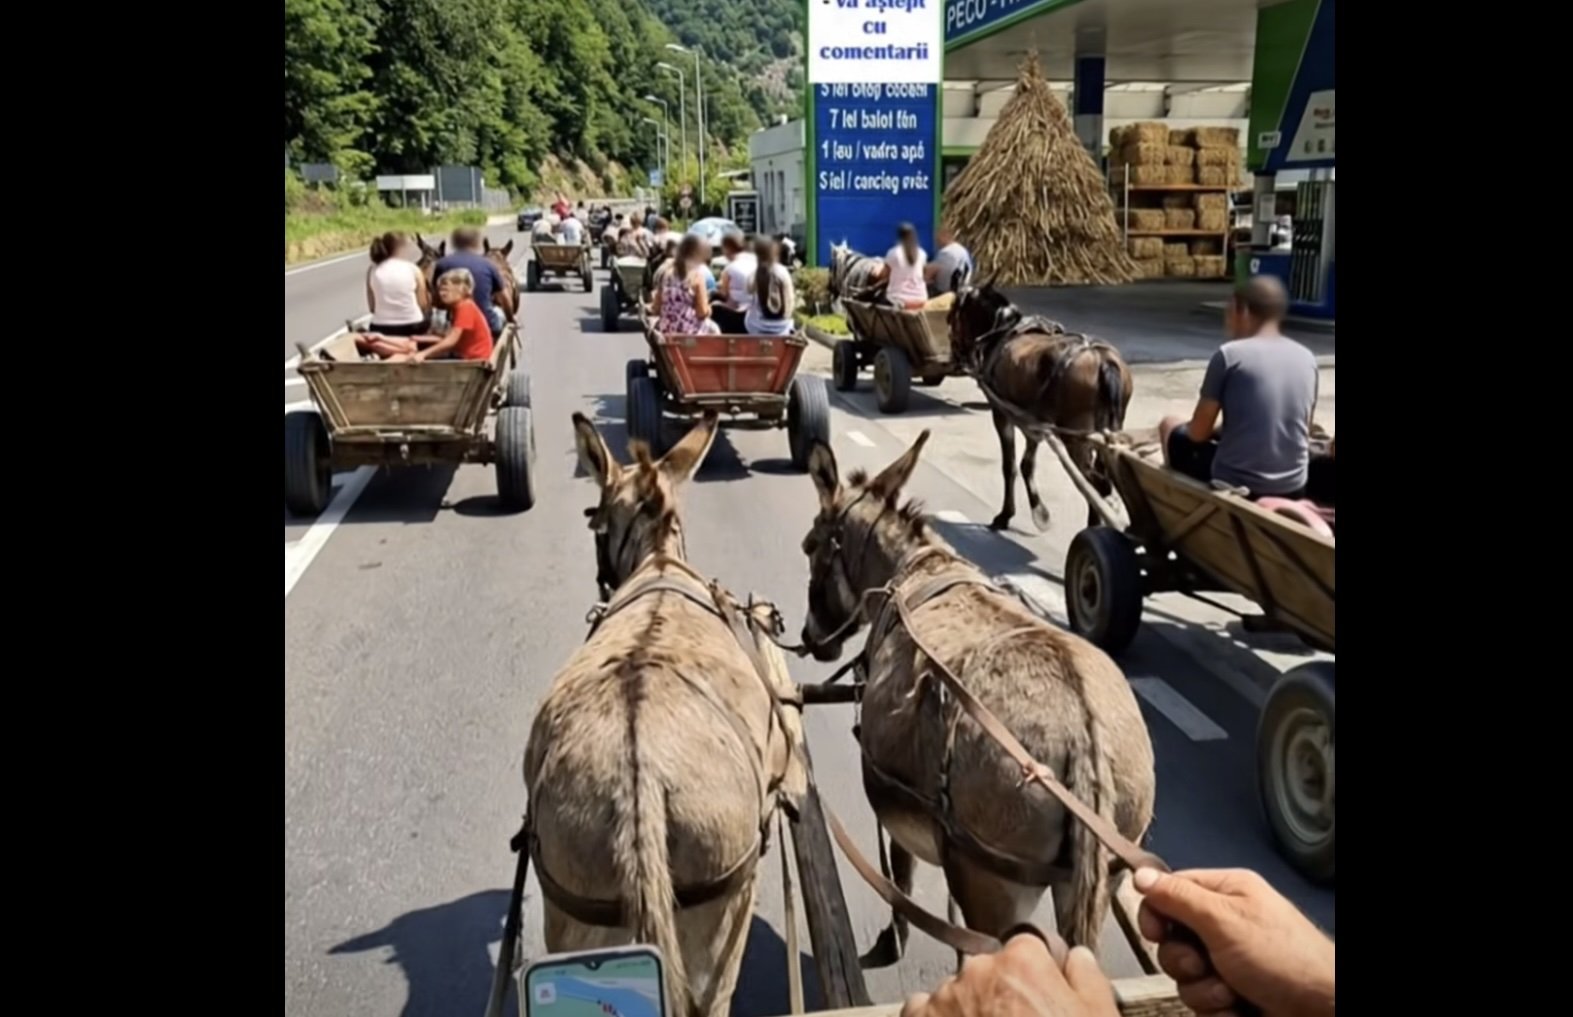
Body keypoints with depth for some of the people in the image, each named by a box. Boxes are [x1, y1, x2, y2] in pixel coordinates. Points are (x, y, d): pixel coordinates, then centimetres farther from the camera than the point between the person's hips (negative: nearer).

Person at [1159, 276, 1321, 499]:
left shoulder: (1230, 354, -12)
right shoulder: (1306, 358, 3)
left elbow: (1198, 432, -7)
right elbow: (1303, 432, 13)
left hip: (1235, 485, -5)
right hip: (1292, 488, 5)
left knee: (1170, 425, 20)